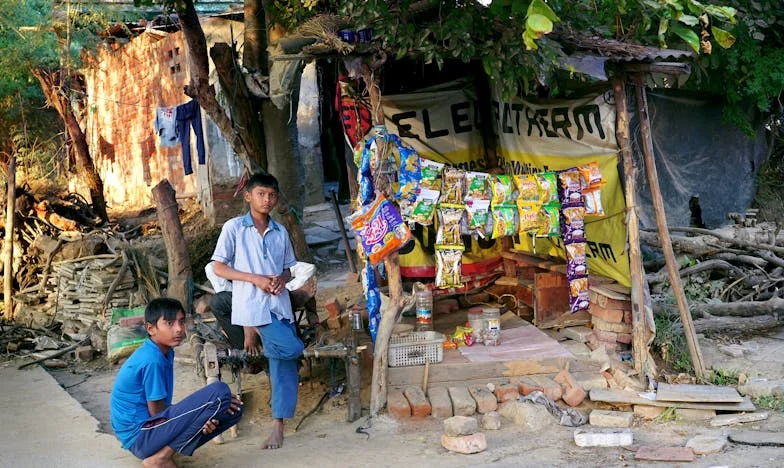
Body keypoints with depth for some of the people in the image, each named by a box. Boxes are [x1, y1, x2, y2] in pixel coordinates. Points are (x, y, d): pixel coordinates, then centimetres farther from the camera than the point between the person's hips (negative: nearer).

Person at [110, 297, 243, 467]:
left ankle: (165, 448, 1)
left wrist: (198, 417, -7)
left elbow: (160, 405, 9)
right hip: (140, 435, -9)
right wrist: (201, 411, -6)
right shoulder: (152, 360, -20)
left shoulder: (164, 352, 9)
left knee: (233, 408, 5)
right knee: (220, 392, -22)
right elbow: (156, 410, -14)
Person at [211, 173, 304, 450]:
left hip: (279, 304, 5)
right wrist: (256, 279, -14)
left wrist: (282, 279, -5)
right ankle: (252, 333, 9)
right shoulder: (234, 228, -2)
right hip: (252, 305, -5)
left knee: (284, 364, 0)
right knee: (291, 349, -18)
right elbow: (218, 268, -4)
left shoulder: (280, 232, 12)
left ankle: (278, 427, 6)